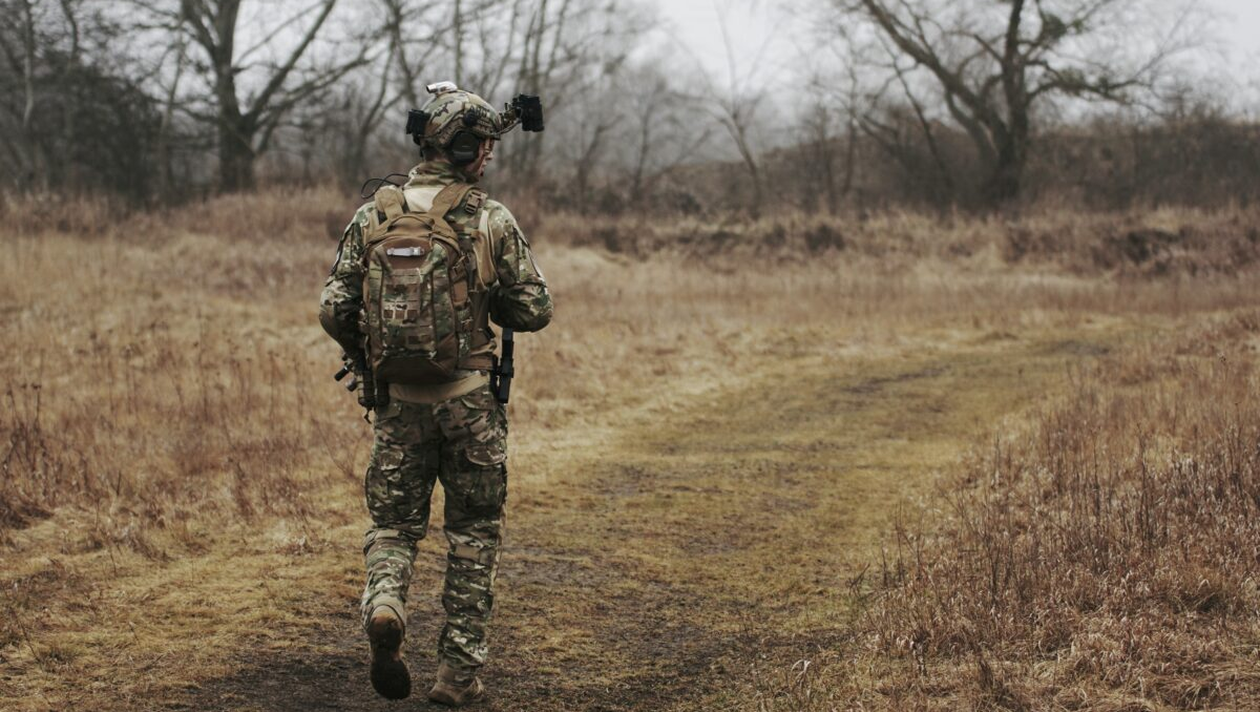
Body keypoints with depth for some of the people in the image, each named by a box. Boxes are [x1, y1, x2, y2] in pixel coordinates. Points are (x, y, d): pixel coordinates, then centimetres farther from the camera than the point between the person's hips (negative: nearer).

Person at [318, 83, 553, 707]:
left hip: (398, 399, 2)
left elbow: (334, 309, -1)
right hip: (470, 398, -2)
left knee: (393, 522, 15)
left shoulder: (373, 216, -1)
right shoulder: (492, 221, -8)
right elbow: (534, 311, -4)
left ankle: (383, 602, -15)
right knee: (473, 535, 11)